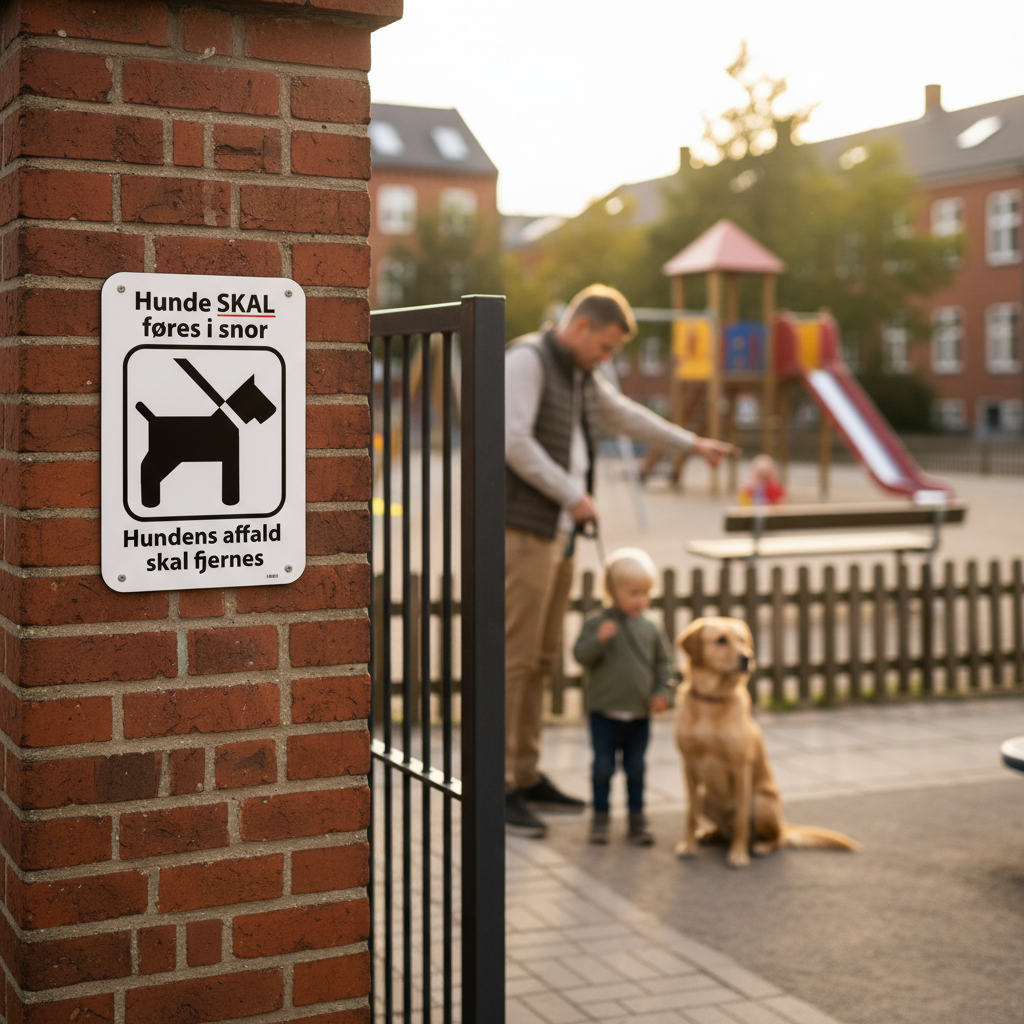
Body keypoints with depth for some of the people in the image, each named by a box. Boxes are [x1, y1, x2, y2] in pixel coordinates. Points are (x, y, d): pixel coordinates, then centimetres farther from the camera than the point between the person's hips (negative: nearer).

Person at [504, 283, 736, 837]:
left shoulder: (582, 375, 17)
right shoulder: (526, 359, -11)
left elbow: (626, 415, 31)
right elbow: (513, 442, -20)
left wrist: (691, 442, 38)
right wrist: (573, 494, -15)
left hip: (558, 533, 9)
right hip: (521, 531, -9)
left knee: (541, 657, 11)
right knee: (514, 658, -9)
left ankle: (527, 777, 19)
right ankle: (497, 786, -4)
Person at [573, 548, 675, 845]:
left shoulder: (650, 629, 3)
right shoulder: (596, 624, -6)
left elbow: (664, 663, 8)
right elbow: (581, 655, -13)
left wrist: (662, 691, -5)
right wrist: (599, 639, -29)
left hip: (640, 714, 3)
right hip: (604, 712, -3)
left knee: (636, 768, 10)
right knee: (603, 766, 3)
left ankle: (637, 818, 20)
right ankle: (600, 817, 15)